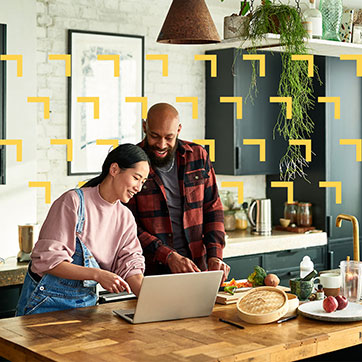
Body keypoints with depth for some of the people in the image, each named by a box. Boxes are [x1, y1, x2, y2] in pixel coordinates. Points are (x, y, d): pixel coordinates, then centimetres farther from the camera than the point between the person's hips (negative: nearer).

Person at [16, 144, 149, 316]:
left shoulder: (125, 218, 6)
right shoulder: (74, 201, -14)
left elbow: (130, 266, 0)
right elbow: (48, 260, -18)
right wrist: (97, 274, -27)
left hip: (86, 301, 5)